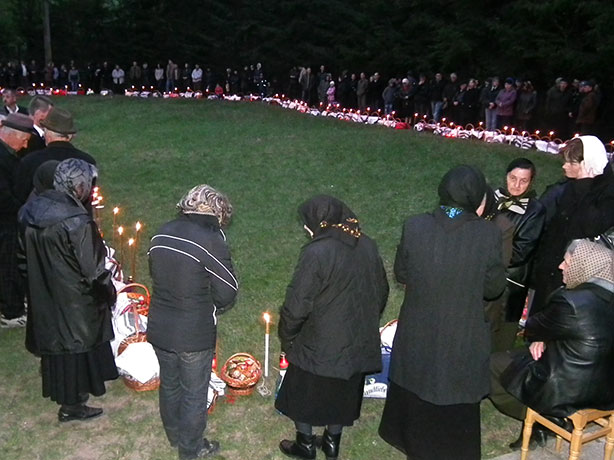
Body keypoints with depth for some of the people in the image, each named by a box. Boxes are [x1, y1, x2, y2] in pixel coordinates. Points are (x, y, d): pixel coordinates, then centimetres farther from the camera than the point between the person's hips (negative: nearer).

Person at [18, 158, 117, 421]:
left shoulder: (31, 212, -4)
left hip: (44, 297, 7)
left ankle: (60, 391, 45)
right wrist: (109, 292, -5)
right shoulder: (77, 222, -28)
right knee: (77, 347, 11)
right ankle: (72, 406, 26)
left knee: (55, 343, 24)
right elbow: (94, 271, -23)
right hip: (74, 302, -7)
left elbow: (25, 256, 7)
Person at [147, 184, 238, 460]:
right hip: (194, 334, -6)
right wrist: (214, 308, 4)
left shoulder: (163, 233, -3)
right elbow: (227, 293, -17)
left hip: (159, 329, 6)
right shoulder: (212, 241, -22)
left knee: (169, 384, 25)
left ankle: (174, 436, 47)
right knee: (194, 393, 14)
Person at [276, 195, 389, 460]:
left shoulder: (316, 253, -24)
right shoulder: (368, 247, -4)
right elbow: (381, 293, 8)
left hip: (318, 344, -6)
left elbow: (297, 305, -20)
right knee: (342, 392, 23)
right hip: (357, 342, 6)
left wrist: (286, 336, -3)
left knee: (303, 392, 17)